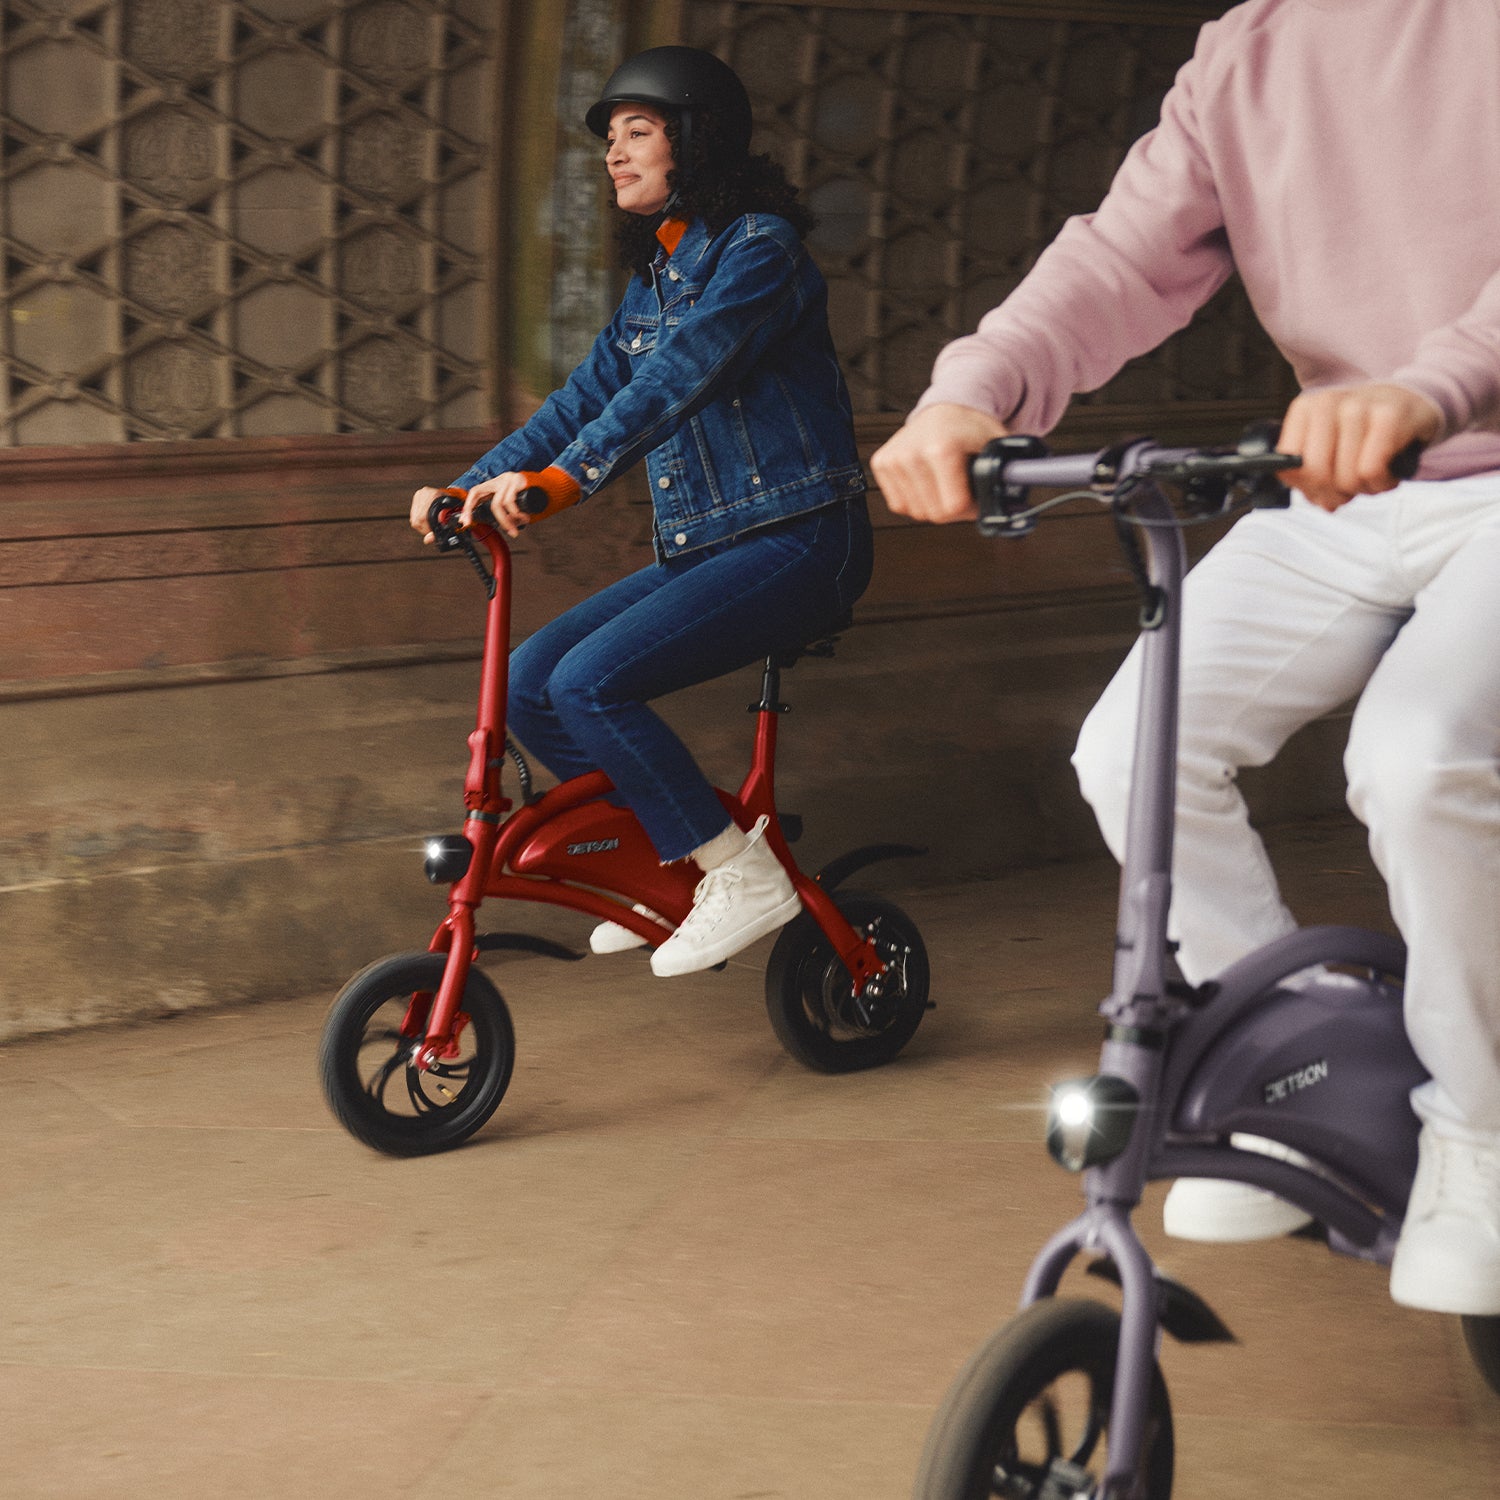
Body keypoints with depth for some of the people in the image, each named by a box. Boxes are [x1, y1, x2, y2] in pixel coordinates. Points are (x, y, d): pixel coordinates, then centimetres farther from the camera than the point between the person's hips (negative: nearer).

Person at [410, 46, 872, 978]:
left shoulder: (758, 247, -12)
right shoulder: (652, 278, 15)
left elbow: (679, 377, -26)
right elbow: (588, 400, 14)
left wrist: (562, 478, -37)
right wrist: (468, 487, 2)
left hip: (794, 543, -9)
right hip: (699, 551, 9)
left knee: (592, 684, -23)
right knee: (529, 683, -2)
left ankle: (745, 876, -12)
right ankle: (672, 860, 12)